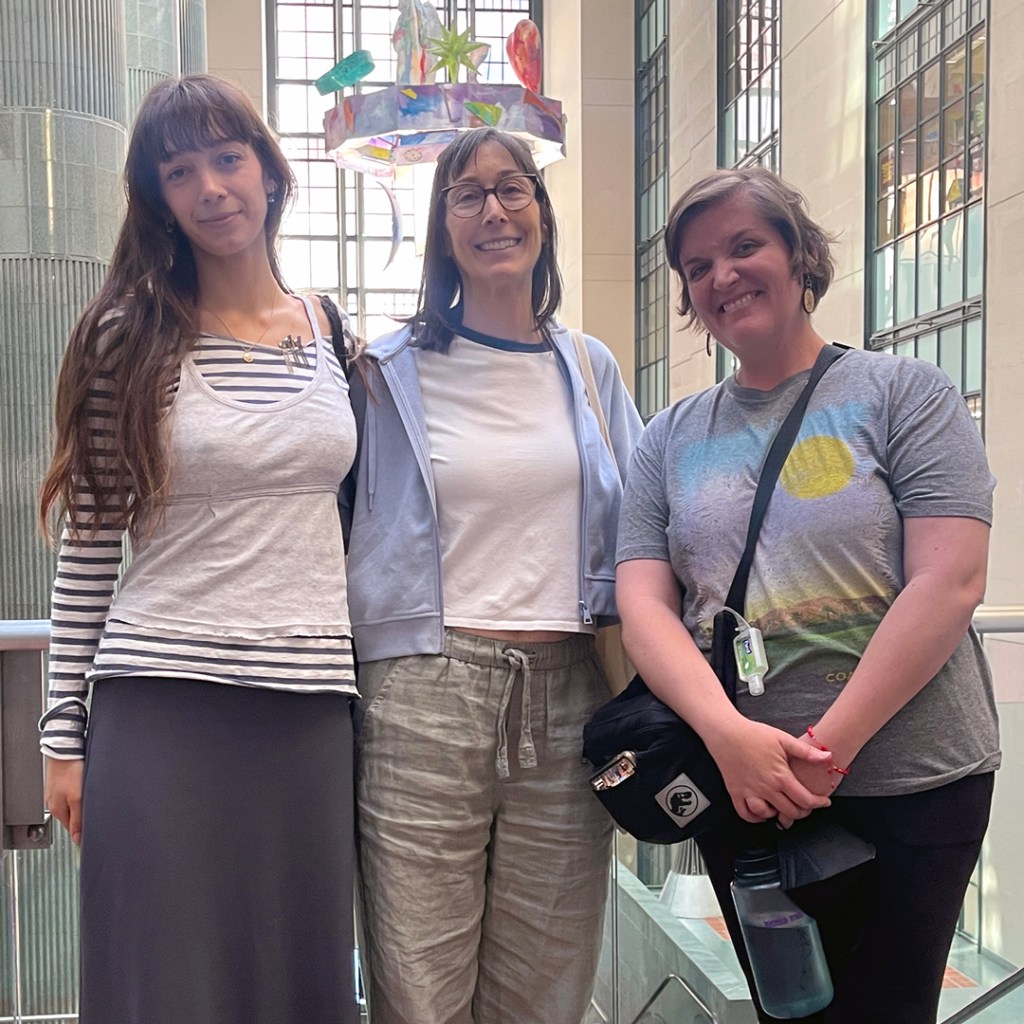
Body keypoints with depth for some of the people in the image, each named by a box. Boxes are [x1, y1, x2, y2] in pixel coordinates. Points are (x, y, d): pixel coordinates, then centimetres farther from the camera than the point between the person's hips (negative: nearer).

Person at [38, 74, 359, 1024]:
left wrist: (372, 687, 11)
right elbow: (88, 545, 1)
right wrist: (64, 730, 0)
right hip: (164, 707, -2)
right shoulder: (129, 337, 0)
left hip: (312, 706, 3)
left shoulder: (331, 331, 9)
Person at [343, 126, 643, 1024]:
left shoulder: (591, 369, 13)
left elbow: (636, 522, 16)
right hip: (422, 690, -2)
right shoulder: (389, 372, 4)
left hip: (567, 692, 3)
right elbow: (338, 522, 8)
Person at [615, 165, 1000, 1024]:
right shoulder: (671, 438, 7)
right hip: (743, 791, 3)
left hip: (912, 785, -3)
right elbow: (643, 607, -2)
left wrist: (828, 749, -18)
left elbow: (949, 583, -12)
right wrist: (729, 734, -20)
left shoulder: (905, 394, -2)